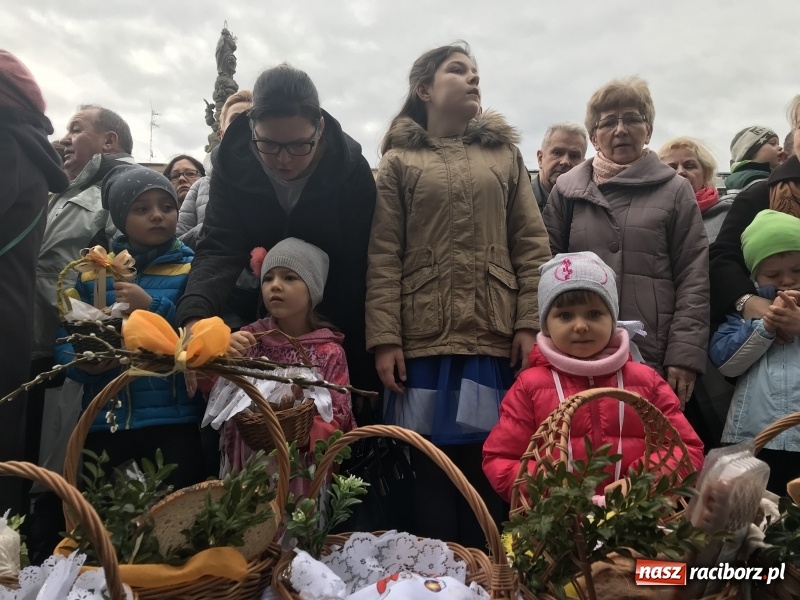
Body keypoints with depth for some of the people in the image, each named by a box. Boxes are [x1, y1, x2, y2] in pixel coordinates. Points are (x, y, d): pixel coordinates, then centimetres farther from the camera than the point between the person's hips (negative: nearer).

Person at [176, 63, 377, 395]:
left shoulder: (351, 169, -20)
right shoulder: (232, 165, -15)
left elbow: (359, 266, -19)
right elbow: (219, 248, -23)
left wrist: (350, 351, -21)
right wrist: (195, 315, -43)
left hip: (339, 322, -1)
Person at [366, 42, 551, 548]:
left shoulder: (504, 153, 16)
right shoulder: (399, 161, 9)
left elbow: (532, 245, 8)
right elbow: (384, 257, 0)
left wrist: (531, 324, -3)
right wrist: (384, 338, -9)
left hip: (495, 338, 2)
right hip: (424, 340, -1)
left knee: (490, 473, 6)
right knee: (432, 473, 5)